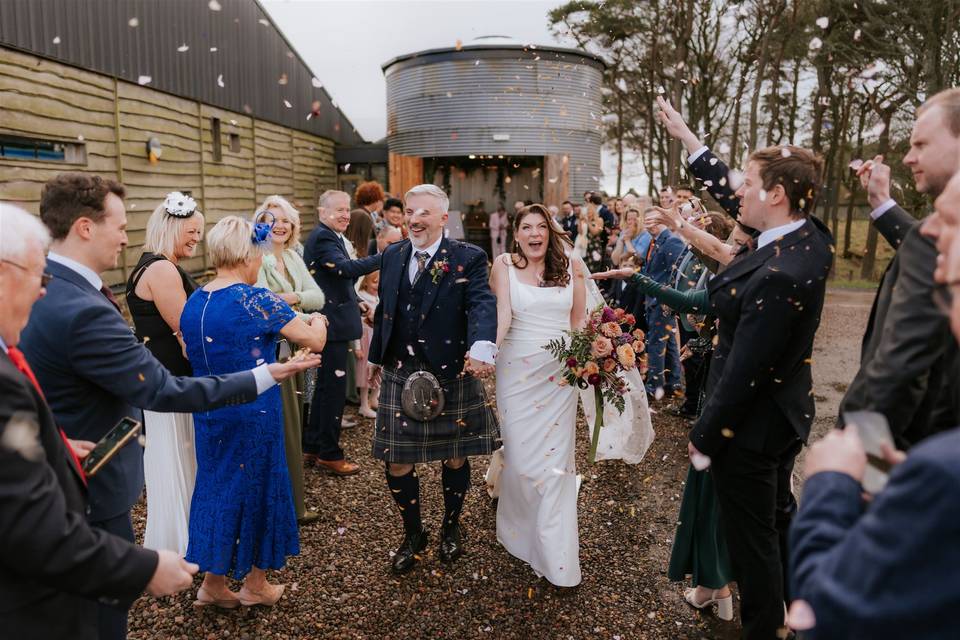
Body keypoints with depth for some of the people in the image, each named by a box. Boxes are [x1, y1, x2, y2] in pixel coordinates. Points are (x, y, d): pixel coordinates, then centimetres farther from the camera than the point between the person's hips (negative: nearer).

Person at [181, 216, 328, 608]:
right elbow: (315, 342, -14)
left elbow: (194, 357, 14)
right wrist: (318, 322, 7)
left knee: (216, 484, 19)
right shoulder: (257, 301, -19)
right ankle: (255, 585, 28)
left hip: (208, 411, 6)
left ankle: (213, 582, 28)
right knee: (257, 487, 11)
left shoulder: (193, 303, 2)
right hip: (254, 413, -6)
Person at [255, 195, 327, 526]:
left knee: (293, 426, 16)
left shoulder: (293, 257, 11)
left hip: (295, 352, 8)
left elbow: (318, 297, 4)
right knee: (284, 430, 1)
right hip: (272, 355, -8)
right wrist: (306, 319, -18)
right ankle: (293, 506, 14)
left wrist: (294, 297, -15)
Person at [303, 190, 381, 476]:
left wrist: (355, 301, 19)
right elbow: (346, 268, -33)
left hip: (332, 321, 11)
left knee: (325, 386, 17)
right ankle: (329, 454, 8)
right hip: (332, 323, -11)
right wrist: (384, 256, -37)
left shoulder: (330, 236, 17)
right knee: (335, 388, -3)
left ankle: (311, 447, 27)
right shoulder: (322, 238, -16)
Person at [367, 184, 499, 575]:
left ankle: (451, 528, 40)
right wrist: (376, 356, 22)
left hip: (452, 376, -3)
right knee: (397, 461, 7)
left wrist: (482, 346, -44)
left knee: (455, 457, 14)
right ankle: (412, 535, 32)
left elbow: (482, 304, -25)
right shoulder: (392, 255, 7)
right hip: (400, 375, 4)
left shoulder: (468, 258, -9)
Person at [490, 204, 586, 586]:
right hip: (517, 370, -1)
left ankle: (555, 554, 13)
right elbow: (502, 313, -12)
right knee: (520, 454, 3)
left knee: (555, 457, 2)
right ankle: (521, 529, 29)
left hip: (560, 372, 2)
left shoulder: (570, 267, 6)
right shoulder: (505, 266, 0)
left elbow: (579, 320, 11)